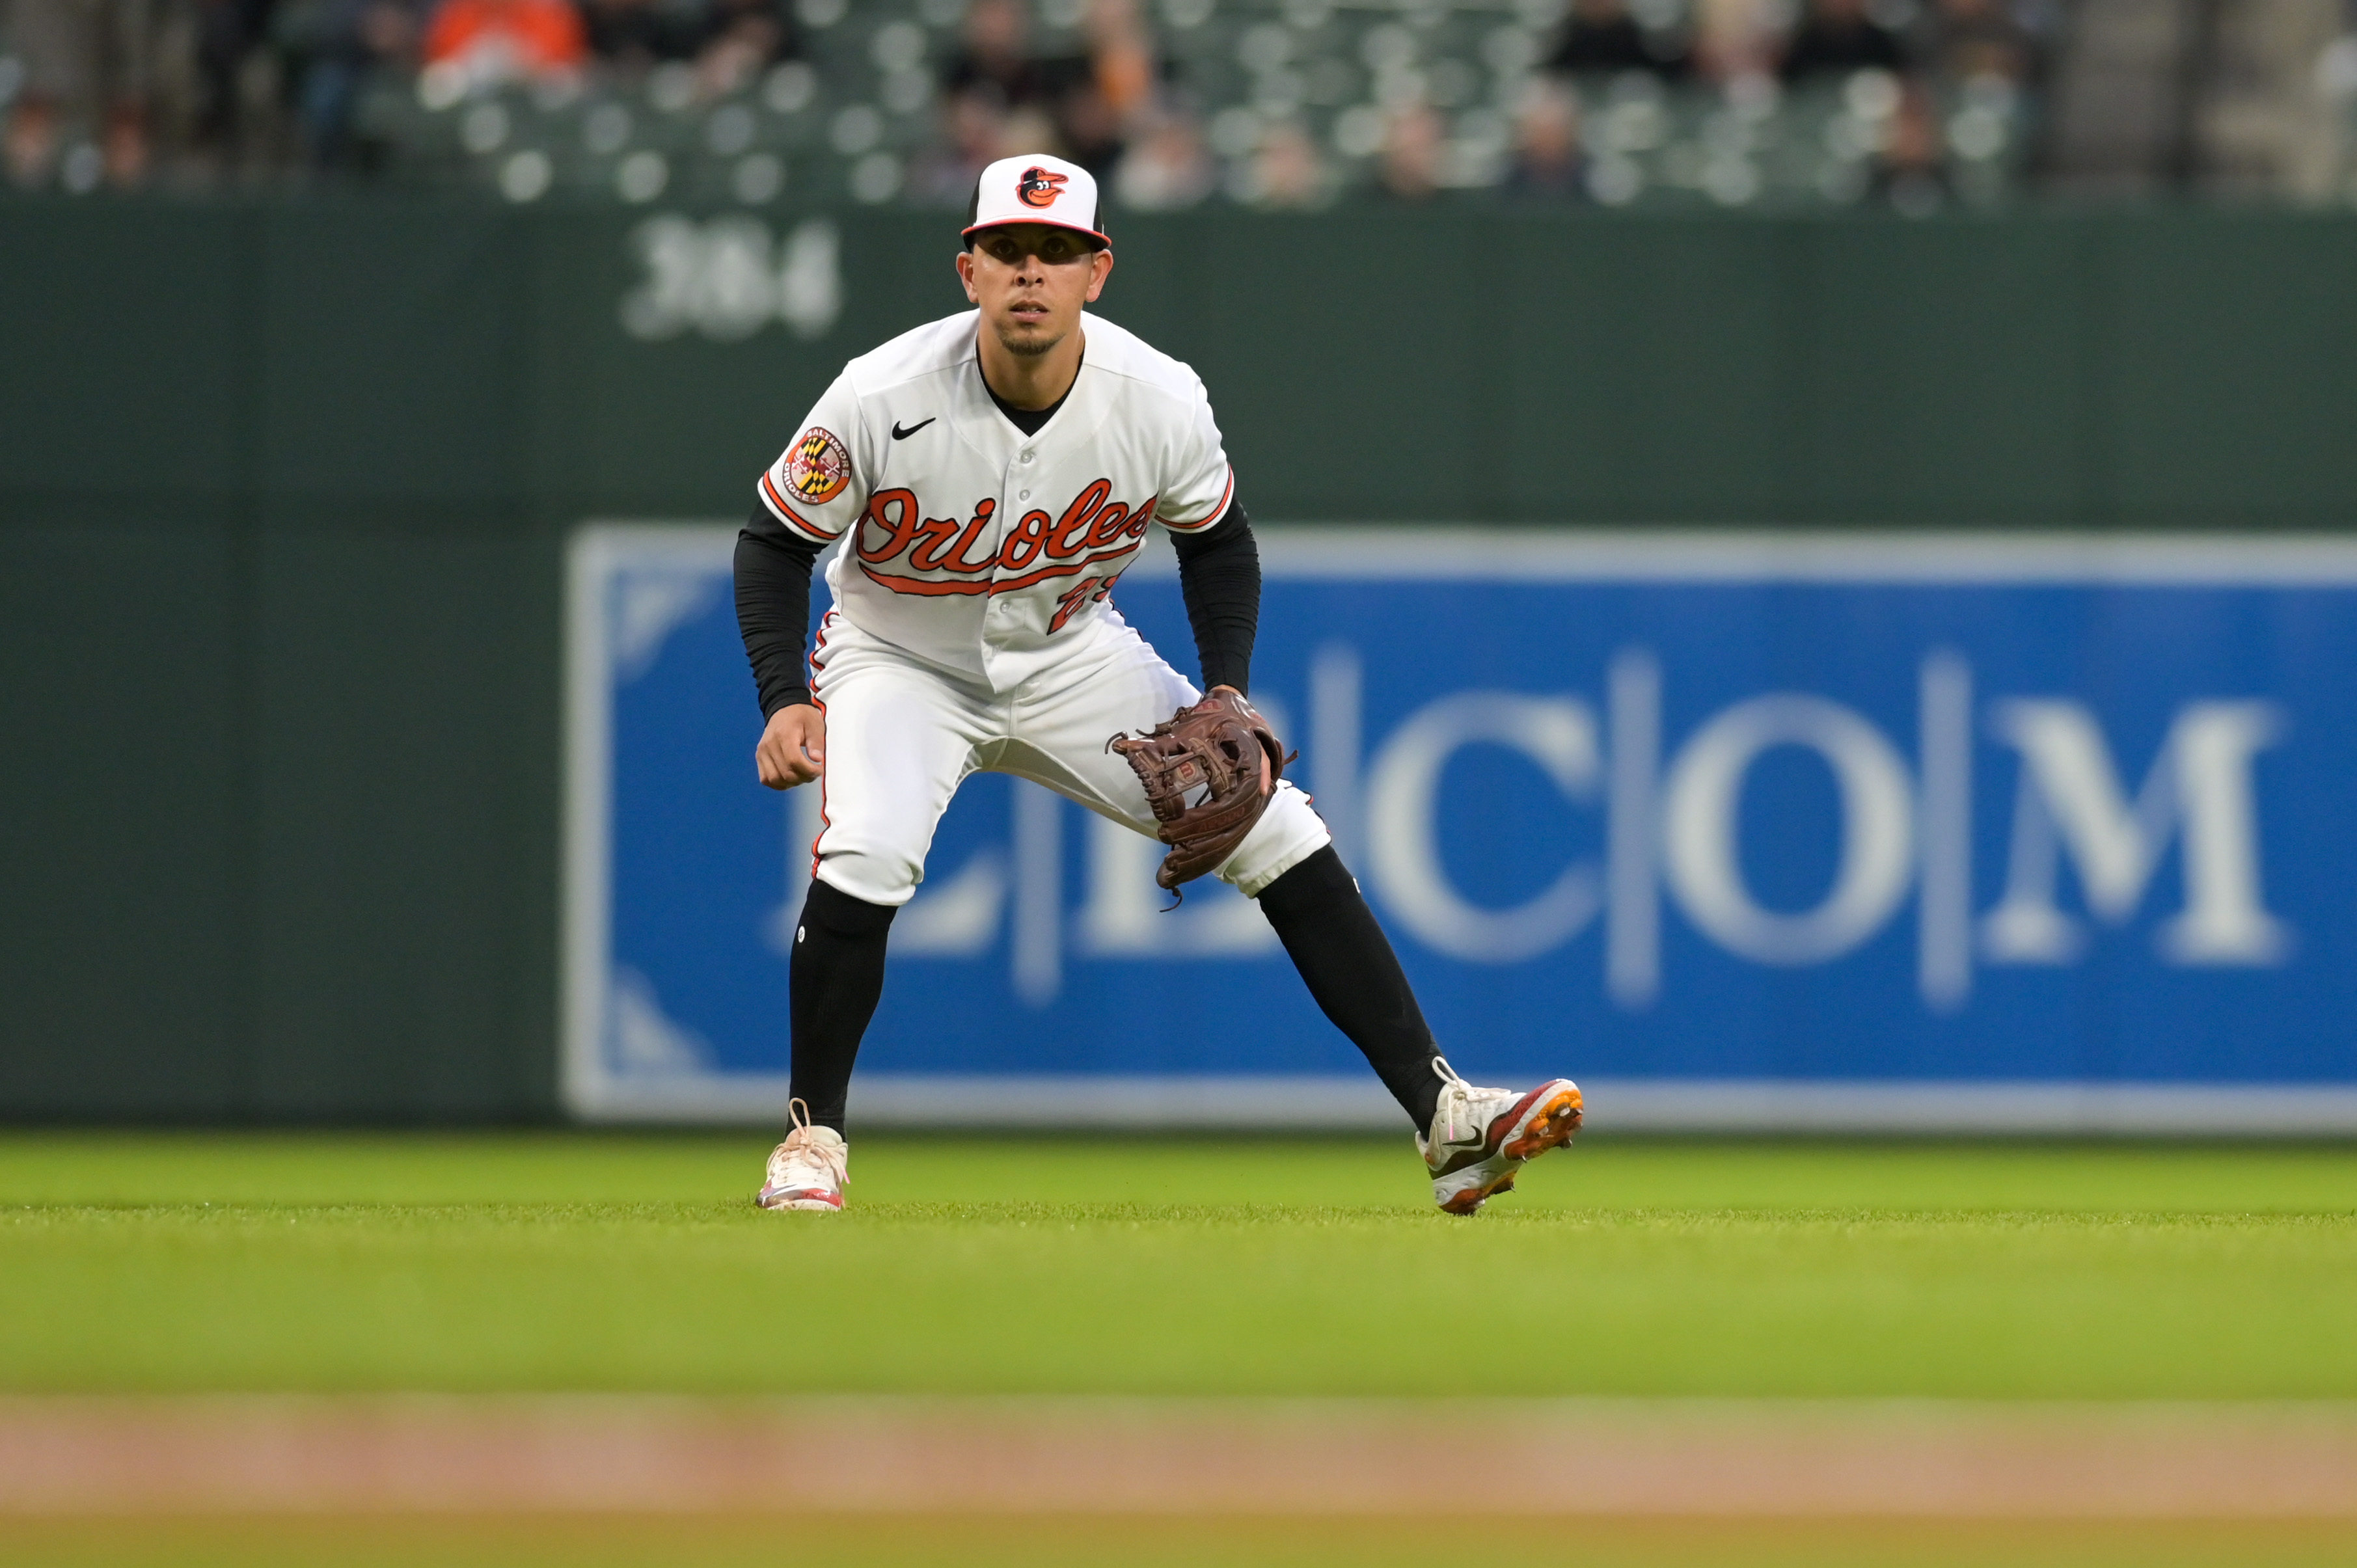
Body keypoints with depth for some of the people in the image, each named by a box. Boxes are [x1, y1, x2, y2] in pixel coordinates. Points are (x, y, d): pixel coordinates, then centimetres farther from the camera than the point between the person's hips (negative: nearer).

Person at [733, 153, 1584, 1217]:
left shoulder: (1161, 403, -20)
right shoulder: (883, 401, -27)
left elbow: (1217, 540, 1)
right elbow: (776, 542, -12)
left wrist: (1226, 696, -12)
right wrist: (784, 700, -26)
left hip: (1073, 661, 2)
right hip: (903, 664, -2)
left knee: (1283, 836, -9)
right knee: (866, 853, -31)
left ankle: (1442, 1117, -5)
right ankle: (813, 1136, -10)